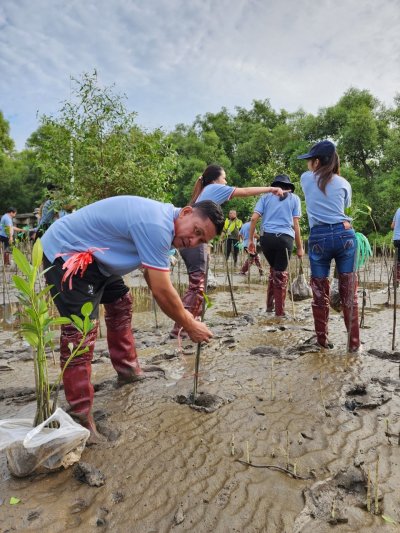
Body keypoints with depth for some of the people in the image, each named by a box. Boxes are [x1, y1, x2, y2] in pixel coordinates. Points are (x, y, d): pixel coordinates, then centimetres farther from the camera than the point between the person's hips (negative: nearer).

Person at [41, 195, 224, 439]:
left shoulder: (163, 219, 4)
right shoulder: (156, 225, -28)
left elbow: (154, 277, 12)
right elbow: (161, 291, -25)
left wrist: (181, 315, 10)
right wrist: (190, 326, -11)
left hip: (92, 258, 11)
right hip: (66, 255, -11)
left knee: (120, 302, 19)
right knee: (81, 334, -14)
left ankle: (127, 369, 34)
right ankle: (81, 417, -5)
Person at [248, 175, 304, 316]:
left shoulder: (266, 196, 17)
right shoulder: (294, 198, 15)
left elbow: (254, 218, 3)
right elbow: (295, 224, 7)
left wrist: (251, 239, 6)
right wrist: (299, 247, 10)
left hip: (266, 237, 2)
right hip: (285, 238, -2)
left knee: (273, 269, 22)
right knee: (281, 273, 4)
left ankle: (270, 305, 22)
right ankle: (279, 311, 10)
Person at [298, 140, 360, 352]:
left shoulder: (306, 179, 9)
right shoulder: (343, 183, 11)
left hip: (319, 238, -1)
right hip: (345, 235, 1)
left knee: (320, 292, 8)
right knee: (349, 292, 4)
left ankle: (322, 339, 16)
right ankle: (354, 342, 10)